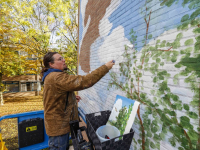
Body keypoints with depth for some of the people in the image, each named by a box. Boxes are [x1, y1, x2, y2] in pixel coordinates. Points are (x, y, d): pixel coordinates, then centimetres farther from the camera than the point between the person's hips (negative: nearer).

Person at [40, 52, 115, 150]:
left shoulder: (51, 76, 10)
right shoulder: (57, 78, -26)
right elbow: (84, 82, -35)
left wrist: (72, 97, 6)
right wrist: (105, 68, -28)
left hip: (60, 123, 10)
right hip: (58, 126, -10)